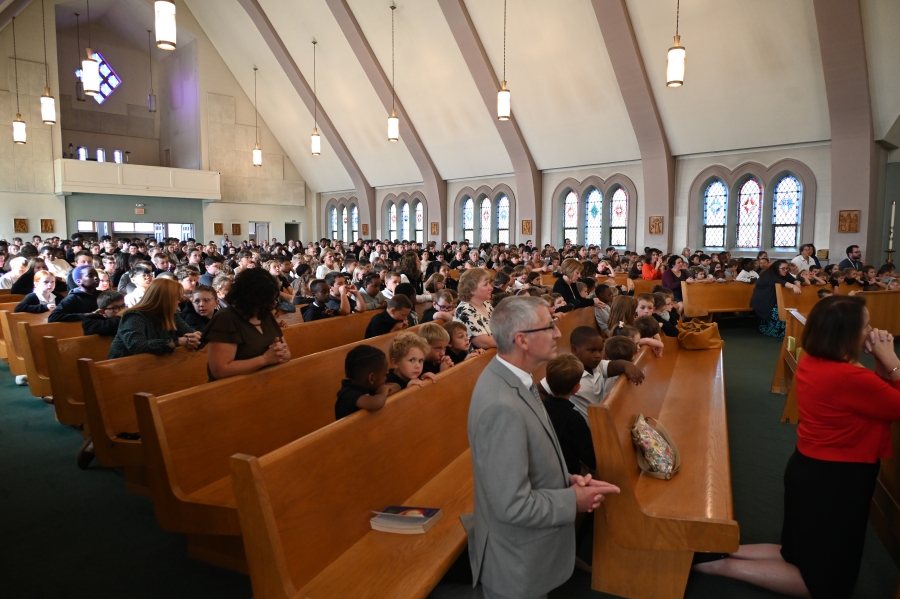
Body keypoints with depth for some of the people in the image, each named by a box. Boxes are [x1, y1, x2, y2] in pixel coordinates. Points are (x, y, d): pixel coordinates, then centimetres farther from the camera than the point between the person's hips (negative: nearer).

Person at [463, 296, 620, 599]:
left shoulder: (508, 376, -4)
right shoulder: (503, 407, -34)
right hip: (516, 564, -8)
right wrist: (573, 500, -16)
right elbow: (513, 505, -30)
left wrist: (566, 479, -4)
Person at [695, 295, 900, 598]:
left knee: (800, 553, 27)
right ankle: (725, 565, 1)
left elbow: (873, 392, 9)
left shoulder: (812, 361, -1)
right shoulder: (850, 378, -28)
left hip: (808, 469, 9)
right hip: (835, 479, -8)